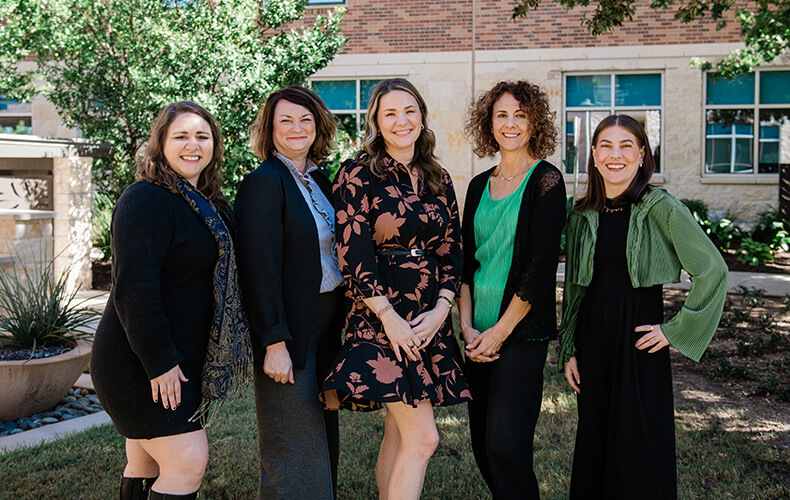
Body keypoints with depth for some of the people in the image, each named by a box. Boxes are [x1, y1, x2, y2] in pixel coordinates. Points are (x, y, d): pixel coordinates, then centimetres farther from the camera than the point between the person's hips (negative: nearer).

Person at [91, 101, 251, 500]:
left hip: (175, 359, 9)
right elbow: (133, 288, -23)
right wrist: (159, 362, -23)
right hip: (140, 363, -9)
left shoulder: (205, 204, 14)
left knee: (146, 464, 16)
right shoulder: (147, 200, -17)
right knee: (189, 461, -10)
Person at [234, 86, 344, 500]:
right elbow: (260, 269, -17)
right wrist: (274, 343, -20)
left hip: (327, 326, 8)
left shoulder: (320, 181, 12)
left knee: (323, 443, 17)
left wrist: (340, 325, 9)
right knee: (294, 454, 0)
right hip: (290, 332, -8)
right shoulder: (262, 183, -11)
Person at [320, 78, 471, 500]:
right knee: (422, 437, -9)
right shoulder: (358, 175, -4)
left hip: (430, 318, 6)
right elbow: (352, 255, -10)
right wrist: (390, 317, -15)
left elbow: (452, 251, 10)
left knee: (399, 433, 12)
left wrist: (441, 309, -4)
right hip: (381, 316, -6)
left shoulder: (438, 179, 12)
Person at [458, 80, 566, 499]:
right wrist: (467, 326, 0)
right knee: (482, 445, 10)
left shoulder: (545, 180, -6)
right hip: (480, 334, 6)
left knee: (505, 446, -7)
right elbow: (466, 260, 11)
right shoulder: (479, 186, 11)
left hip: (522, 331, -6)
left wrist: (500, 331, -11)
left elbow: (542, 265, -12)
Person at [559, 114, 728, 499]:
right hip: (591, 336, 4)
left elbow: (713, 270, -7)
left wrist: (676, 330, -9)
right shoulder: (582, 216, 6)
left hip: (638, 335, -4)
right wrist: (568, 349, 8)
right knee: (594, 440, 13)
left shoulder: (661, 208, -7)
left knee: (640, 445, 3)